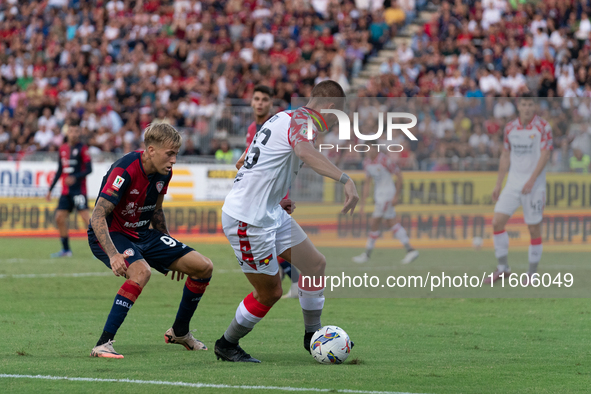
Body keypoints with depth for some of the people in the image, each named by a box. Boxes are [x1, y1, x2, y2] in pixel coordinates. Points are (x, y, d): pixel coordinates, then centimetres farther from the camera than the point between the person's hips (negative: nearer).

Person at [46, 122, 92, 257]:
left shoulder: (82, 148, -5)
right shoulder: (63, 148, 13)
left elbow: (89, 169, -10)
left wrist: (75, 178, -25)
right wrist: (50, 190, 19)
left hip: (79, 189, -7)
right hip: (66, 190, 7)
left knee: (85, 217, -14)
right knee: (59, 218, 3)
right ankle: (66, 250, 13)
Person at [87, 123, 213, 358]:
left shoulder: (163, 173, -2)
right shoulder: (125, 171, -27)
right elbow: (98, 216, -30)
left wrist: (172, 255, 20)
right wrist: (113, 254, -41)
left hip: (142, 234, 8)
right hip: (110, 234, -8)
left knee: (203, 267, 1)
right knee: (141, 271, -39)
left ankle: (179, 332, 22)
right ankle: (103, 345, -36)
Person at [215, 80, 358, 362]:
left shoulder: (285, 118, 14)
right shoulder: (303, 121, -16)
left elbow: (245, 161, 24)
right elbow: (305, 151, -42)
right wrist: (345, 180, -49)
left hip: (270, 213, 10)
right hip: (248, 221, -10)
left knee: (315, 264, 10)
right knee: (270, 292, 1)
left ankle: (313, 335, 24)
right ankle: (226, 345, 20)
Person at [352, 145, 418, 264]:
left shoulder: (384, 160, -19)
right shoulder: (367, 162, 5)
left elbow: (399, 175, -13)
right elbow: (367, 183, 13)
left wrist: (396, 195, -16)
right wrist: (363, 202, 9)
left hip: (387, 194, -8)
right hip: (378, 195, 8)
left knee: (374, 224, -6)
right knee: (391, 222, 8)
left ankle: (367, 254, 4)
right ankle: (410, 250, 11)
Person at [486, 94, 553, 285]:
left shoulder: (543, 127, -6)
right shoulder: (510, 128, 8)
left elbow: (545, 155, -13)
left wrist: (531, 180, -22)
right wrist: (498, 184, 13)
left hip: (534, 185, -4)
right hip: (513, 183, 5)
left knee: (534, 228, -1)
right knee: (497, 221, -5)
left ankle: (532, 273, 11)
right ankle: (502, 267, 7)